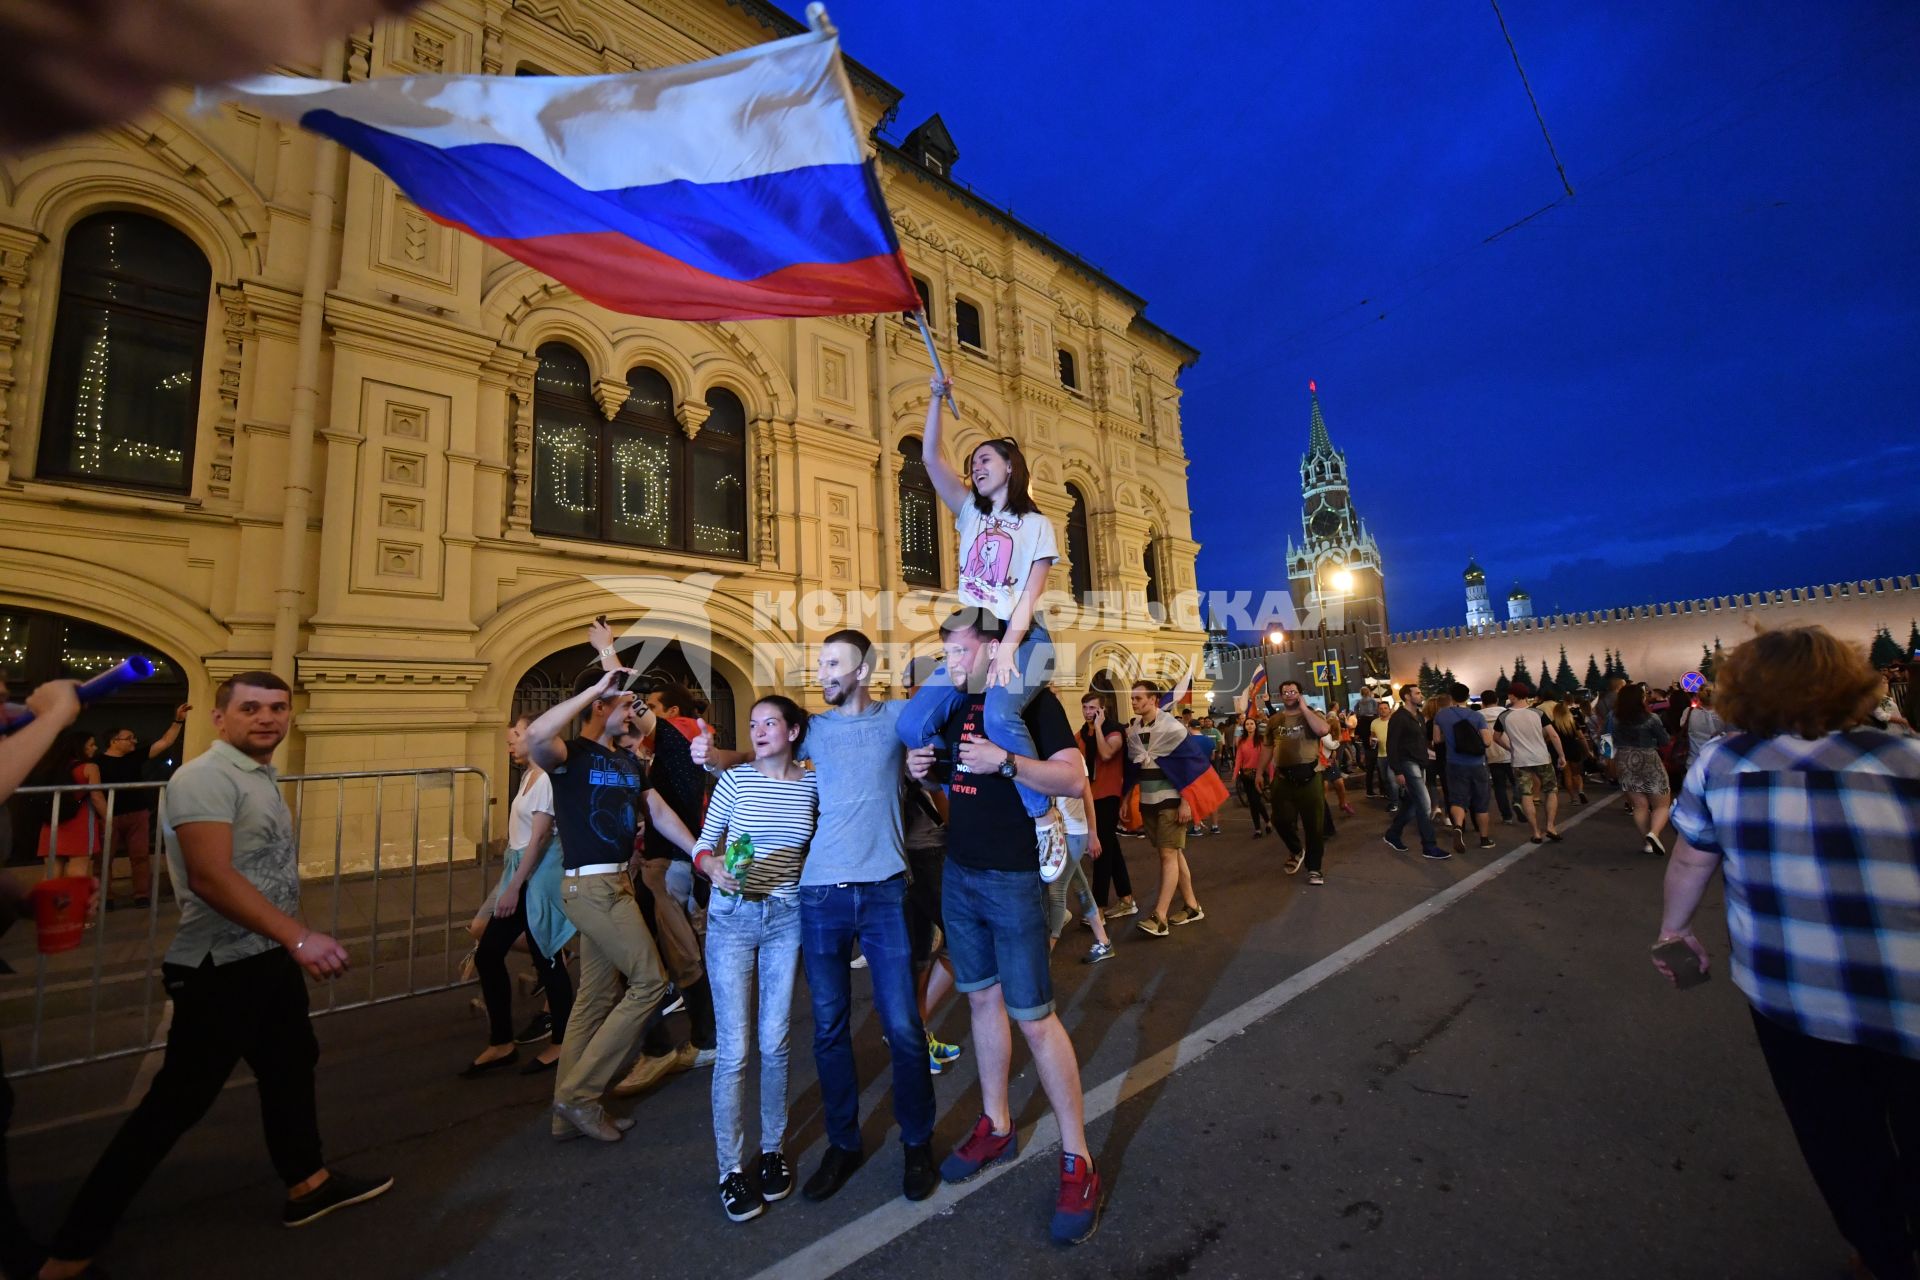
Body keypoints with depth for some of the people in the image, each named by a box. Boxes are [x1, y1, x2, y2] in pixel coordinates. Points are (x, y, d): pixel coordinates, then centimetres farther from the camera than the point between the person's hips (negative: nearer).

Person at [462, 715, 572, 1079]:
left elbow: (539, 838, -20)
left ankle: (561, 1043, 18)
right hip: (520, 873, 10)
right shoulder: (528, 776, 12)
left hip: (538, 877, -10)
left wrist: (514, 887, -18)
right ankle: (502, 1044, 23)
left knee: (546, 958, 2)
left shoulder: (545, 778, -17)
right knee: (487, 955, 11)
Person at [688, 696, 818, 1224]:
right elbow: (702, 845, -2)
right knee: (734, 1049, 2)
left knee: (774, 1043, 11)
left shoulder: (812, 785, 0)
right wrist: (714, 868, -20)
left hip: (786, 918, 2)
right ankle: (730, 1168, 20)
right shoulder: (736, 778, -6)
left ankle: (773, 1150, 32)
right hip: (732, 917, -2)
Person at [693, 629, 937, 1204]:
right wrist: (712, 754, -7)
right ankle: (843, 1143, 33)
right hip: (821, 895, 2)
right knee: (829, 1028, 12)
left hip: (884, 892, -2)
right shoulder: (815, 727, 7)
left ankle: (917, 1143, 28)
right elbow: (750, 759, 12)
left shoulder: (897, 716, 2)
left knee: (903, 1027, 4)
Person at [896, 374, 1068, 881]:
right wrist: (938, 396, 3)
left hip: (1023, 637, -5)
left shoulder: (1037, 526, 6)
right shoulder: (971, 513, 18)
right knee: (913, 724, -14)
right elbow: (932, 459, 8)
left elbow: (1030, 595, -7)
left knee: (999, 715, -36)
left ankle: (1046, 818, -18)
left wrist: (1008, 647, -21)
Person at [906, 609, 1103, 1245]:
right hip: (959, 873, 7)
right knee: (982, 997, 17)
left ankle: (1077, 1159, 16)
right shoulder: (957, 706, 8)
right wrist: (923, 768, 0)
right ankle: (996, 1127, 35)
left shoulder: (1033, 700, -11)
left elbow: (1073, 778, -19)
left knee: (1033, 1017, -2)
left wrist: (1005, 761, -31)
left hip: (1013, 879, -7)